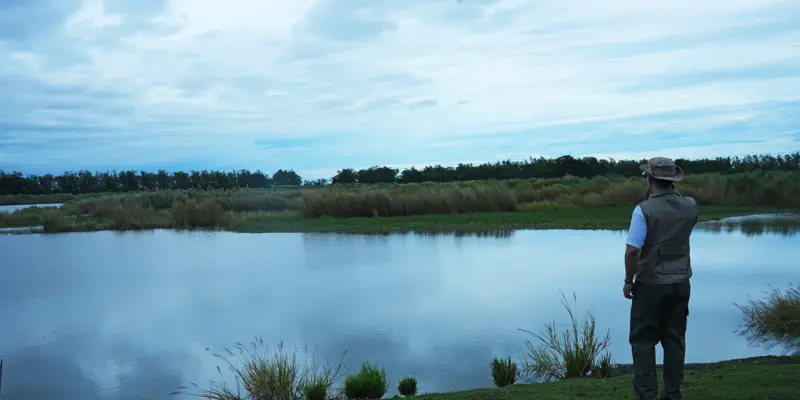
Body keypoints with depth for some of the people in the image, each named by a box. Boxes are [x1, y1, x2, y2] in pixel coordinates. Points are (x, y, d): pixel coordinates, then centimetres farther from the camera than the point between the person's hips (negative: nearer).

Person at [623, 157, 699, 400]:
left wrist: (628, 281, -8)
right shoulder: (690, 206, -1)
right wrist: (672, 191, 15)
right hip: (681, 283, 5)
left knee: (643, 341, 6)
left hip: (650, 285, -5)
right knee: (675, 339, 12)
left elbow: (632, 250, -22)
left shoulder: (644, 210, -17)